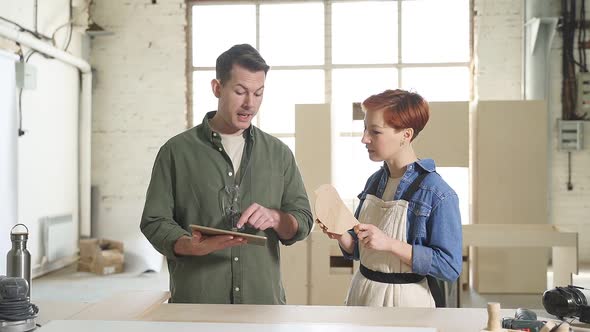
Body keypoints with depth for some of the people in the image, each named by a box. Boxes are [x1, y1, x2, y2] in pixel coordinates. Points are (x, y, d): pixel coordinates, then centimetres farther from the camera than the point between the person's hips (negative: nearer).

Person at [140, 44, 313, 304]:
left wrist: (274, 217, -13)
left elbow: (302, 220, 8)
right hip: (196, 300, -2)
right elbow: (154, 222, -1)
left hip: (264, 299, 3)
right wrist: (193, 246, -20)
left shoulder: (278, 153, 8)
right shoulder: (176, 151, 1)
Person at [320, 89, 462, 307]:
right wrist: (342, 236, -11)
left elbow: (450, 267, -21)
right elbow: (358, 250, 10)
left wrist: (390, 244, -26)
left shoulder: (437, 193, -18)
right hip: (362, 294, 6)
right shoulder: (374, 182, 2)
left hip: (405, 299, -6)